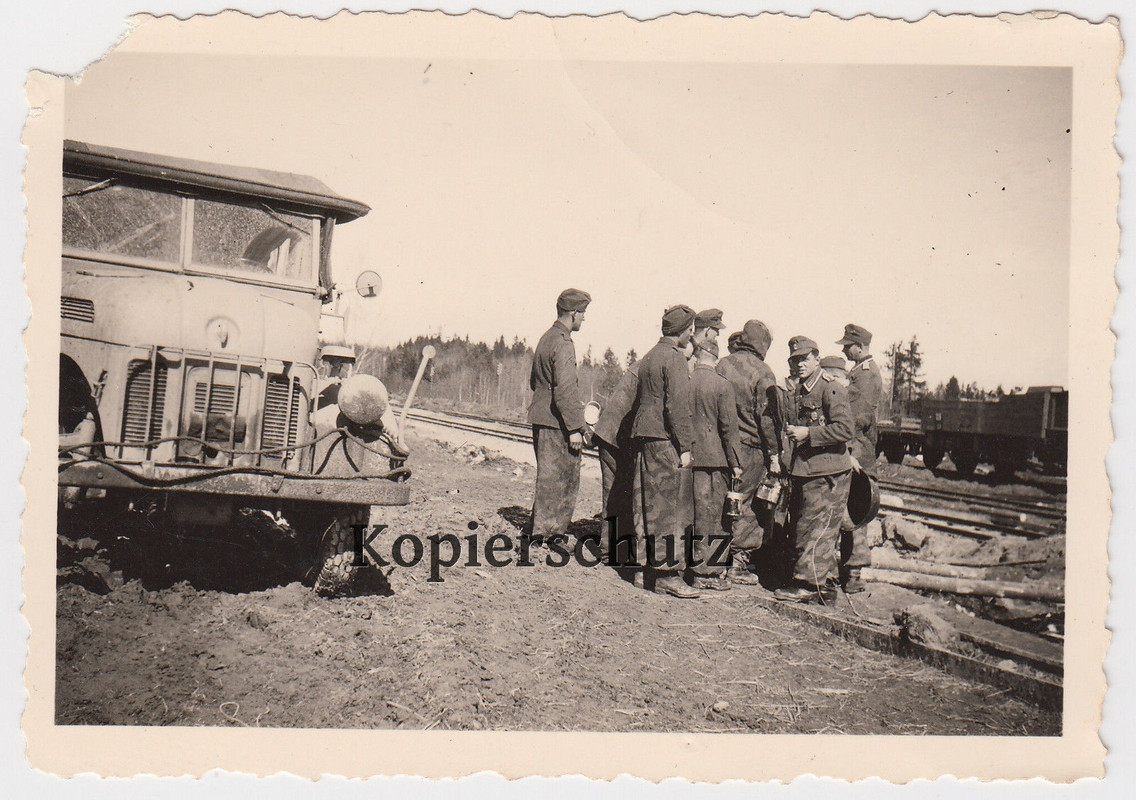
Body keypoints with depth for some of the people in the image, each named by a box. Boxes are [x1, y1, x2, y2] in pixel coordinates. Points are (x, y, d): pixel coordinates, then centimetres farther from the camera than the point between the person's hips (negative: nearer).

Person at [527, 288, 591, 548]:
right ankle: (545, 530, 5)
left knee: (549, 475, 17)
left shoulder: (546, 338, 13)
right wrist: (574, 428, -20)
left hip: (540, 417, 10)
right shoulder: (563, 344, -17)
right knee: (560, 477, -1)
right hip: (556, 422, -10)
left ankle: (542, 528, 25)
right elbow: (564, 390, -23)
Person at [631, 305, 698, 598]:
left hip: (642, 436, 9)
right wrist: (685, 447, -15)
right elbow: (678, 406, -17)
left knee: (648, 503, 14)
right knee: (666, 506, -7)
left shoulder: (649, 357, 17)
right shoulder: (674, 359, -11)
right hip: (663, 441, -9)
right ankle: (667, 574, -5)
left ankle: (645, 563, 22)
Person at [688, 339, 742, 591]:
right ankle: (713, 572, 7)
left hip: (689, 456, 3)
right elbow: (729, 426, -9)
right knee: (715, 515, 3)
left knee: (694, 513, 9)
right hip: (715, 457, -3)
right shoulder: (722, 385, -8)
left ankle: (699, 571, 15)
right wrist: (735, 463, -2)